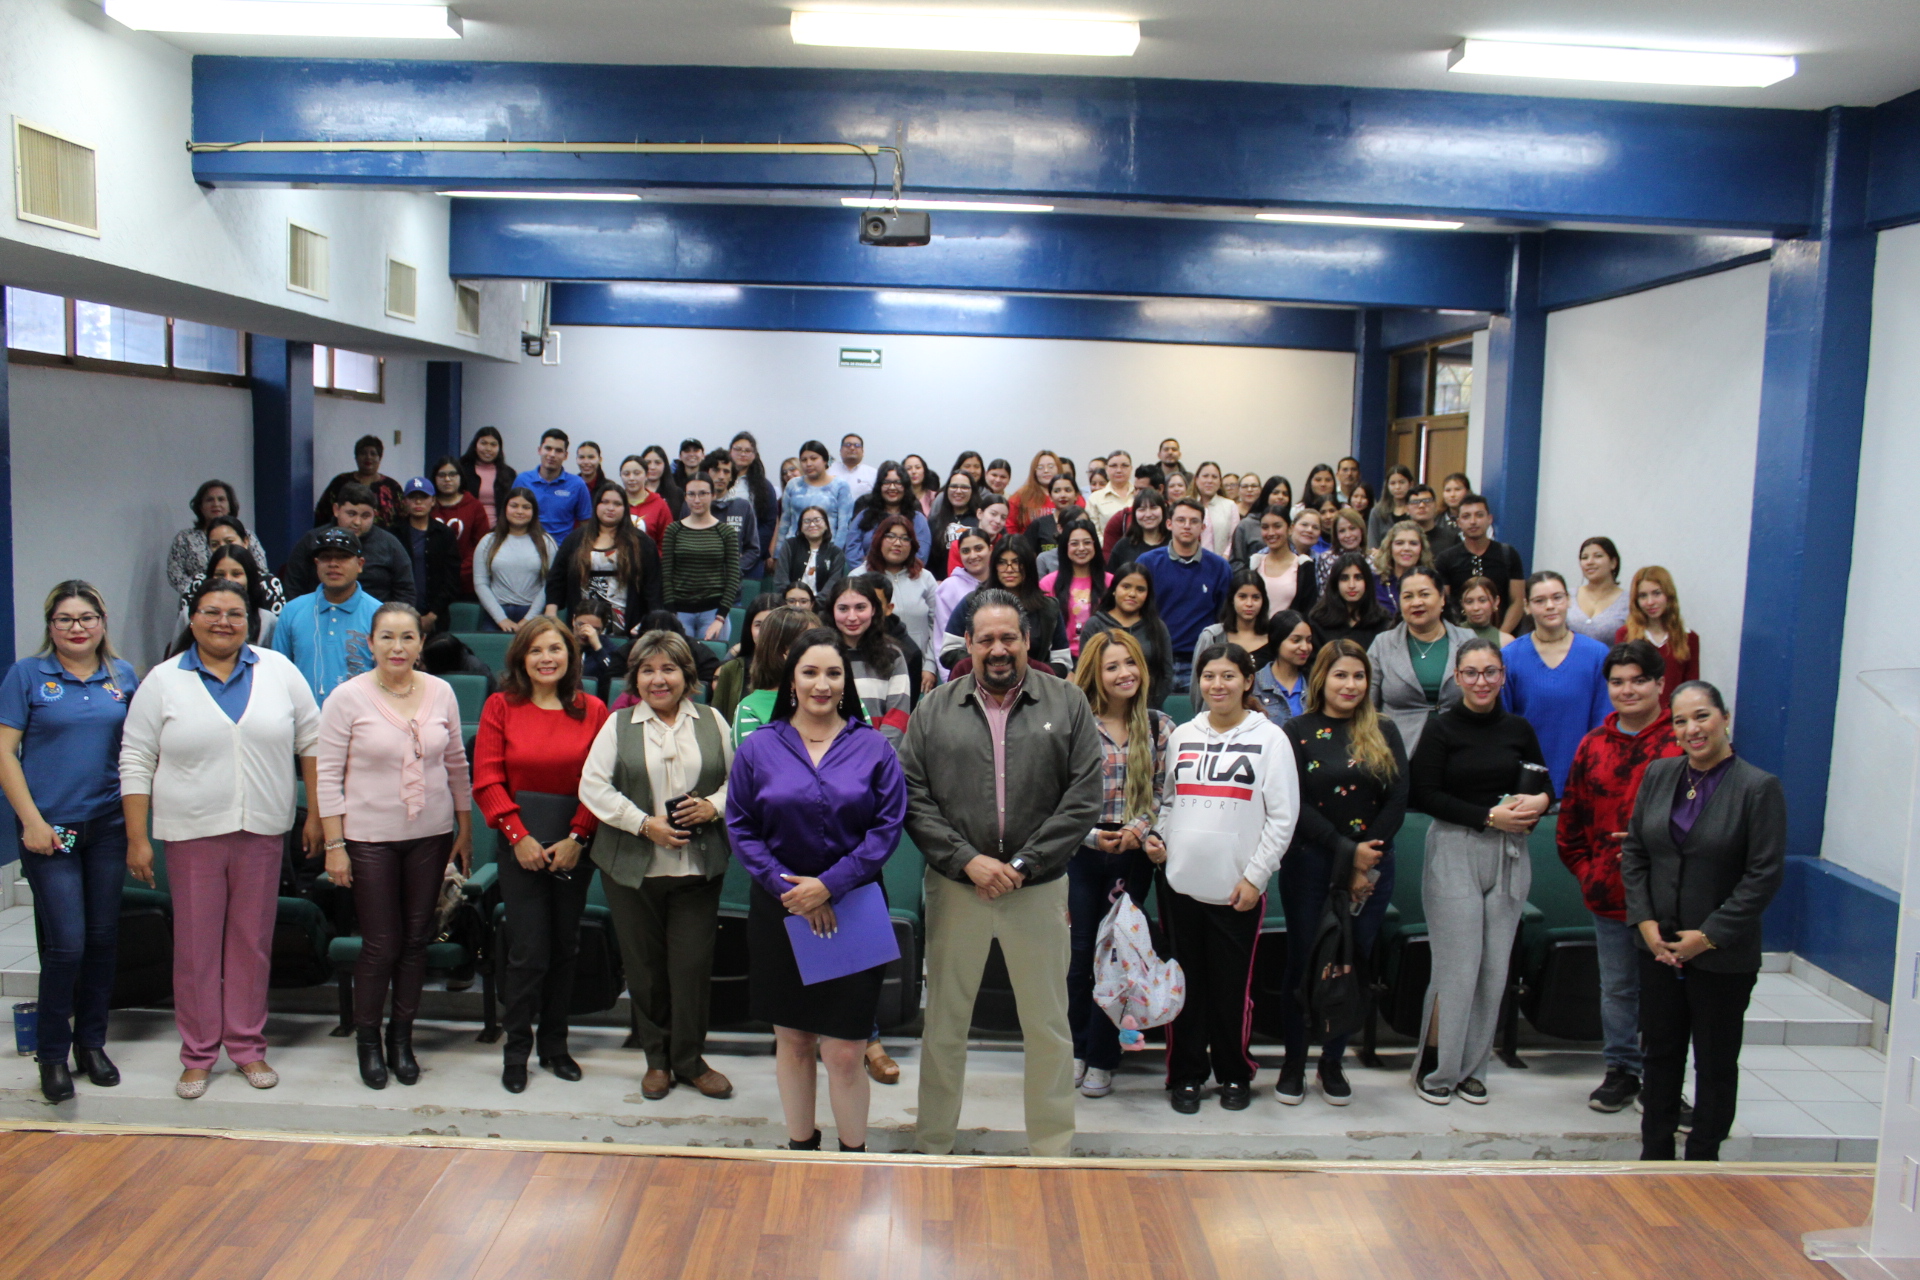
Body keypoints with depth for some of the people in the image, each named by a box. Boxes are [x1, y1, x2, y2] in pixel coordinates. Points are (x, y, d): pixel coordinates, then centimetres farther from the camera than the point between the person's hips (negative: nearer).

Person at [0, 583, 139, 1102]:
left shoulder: (122, 675, 8)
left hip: (109, 825, 3)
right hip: (51, 829, -3)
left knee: (103, 938, 9)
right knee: (66, 943, -6)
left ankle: (91, 1042, 24)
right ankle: (52, 1053, 12)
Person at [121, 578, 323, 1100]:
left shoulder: (278, 671, 4)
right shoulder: (163, 681, 2)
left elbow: (311, 741, 8)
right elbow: (136, 763, 2)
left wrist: (317, 813, 5)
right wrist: (137, 838, -4)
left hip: (263, 831, 1)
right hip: (191, 834, -1)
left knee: (252, 941, 8)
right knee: (196, 945, 4)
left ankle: (248, 1045, 21)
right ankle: (198, 1055, 17)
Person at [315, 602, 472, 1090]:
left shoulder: (441, 693, 2)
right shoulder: (348, 698, -7)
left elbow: (456, 764, 10)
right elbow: (327, 774, -6)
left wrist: (465, 830, 10)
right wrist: (334, 844, -9)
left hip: (431, 835, 3)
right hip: (370, 838, -3)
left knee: (416, 940, 10)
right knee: (380, 945, 0)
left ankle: (402, 1037, 26)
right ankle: (367, 1041, 21)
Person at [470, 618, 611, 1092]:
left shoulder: (592, 710, 1)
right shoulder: (500, 706, 0)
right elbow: (487, 781, -3)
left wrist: (577, 837, -9)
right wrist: (518, 835, -10)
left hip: (574, 848, 2)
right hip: (521, 847, -1)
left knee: (565, 947, 10)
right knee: (528, 951, -3)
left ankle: (555, 1044, 25)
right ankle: (516, 1049, 13)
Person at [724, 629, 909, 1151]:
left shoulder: (874, 748, 1)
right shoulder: (757, 748, 3)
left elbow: (888, 828, -4)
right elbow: (741, 828, 1)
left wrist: (830, 884, -13)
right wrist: (790, 889, -10)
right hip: (779, 911, 2)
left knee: (845, 1051, -3)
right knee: (791, 1040, 11)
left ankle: (853, 1155, 15)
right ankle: (800, 1147, 28)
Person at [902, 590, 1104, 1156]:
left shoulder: (1067, 704, 0)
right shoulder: (935, 709, 3)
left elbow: (1084, 799, -5)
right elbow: (913, 798, -2)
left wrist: (1022, 865, -11)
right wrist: (968, 860, -13)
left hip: (1039, 890, -1)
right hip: (955, 889, 1)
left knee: (1049, 1028, 10)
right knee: (944, 1024, 12)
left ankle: (1053, 1149, 26)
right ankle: (931, 1147, 28)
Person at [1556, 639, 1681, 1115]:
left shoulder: (1682, 744, -6)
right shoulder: (1593, 745, 9)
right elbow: (1571, 817, 15)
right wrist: (1585, 870, 8)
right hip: (1608, 894, 4)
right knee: (1616, 988, 15)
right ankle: (1621, 1071, 29)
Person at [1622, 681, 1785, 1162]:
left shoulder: (1759, 787, -11)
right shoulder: (1658, 774, 3)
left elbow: (1765, 874, -13)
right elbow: (1634, 851, 6)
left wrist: (1710, 935, -14)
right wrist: (1644, 921, -4)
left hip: (1724, 956, -4)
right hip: (1658, 947, 4)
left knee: (1716, 1063, 10)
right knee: (1660, 1053, 14)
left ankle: (1702, 1162, 24)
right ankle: (1655, 1156, 27)